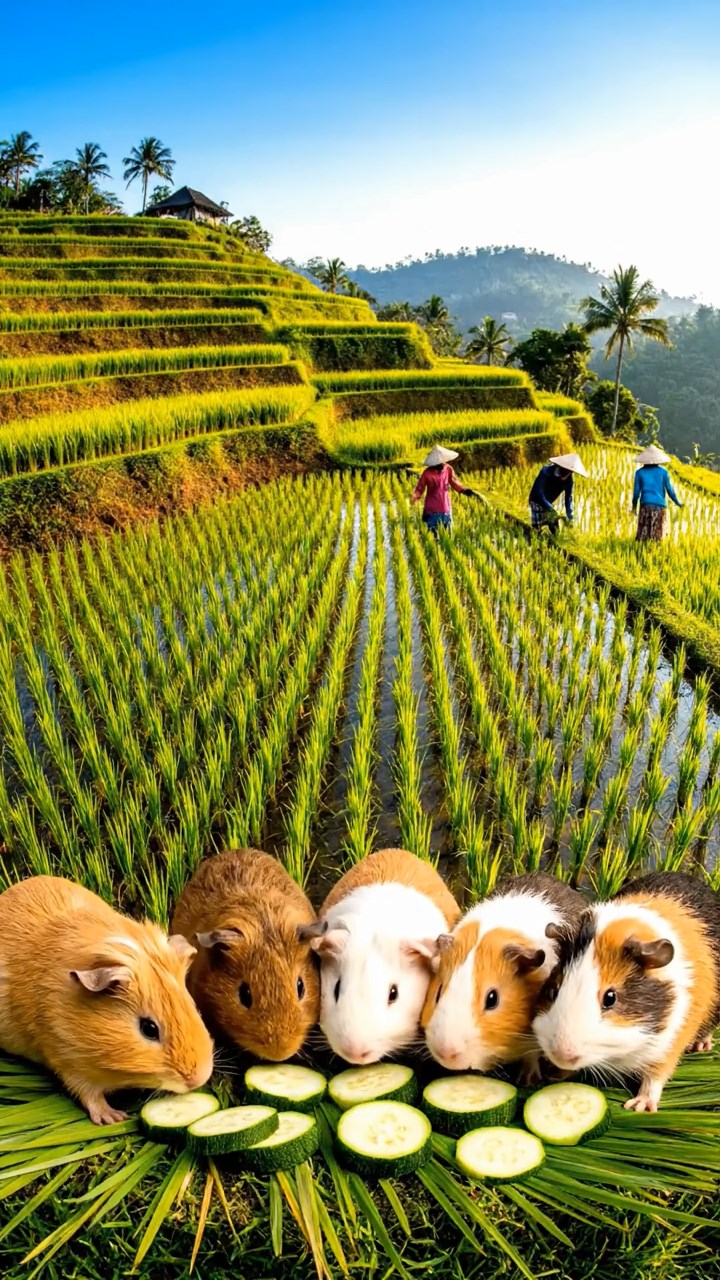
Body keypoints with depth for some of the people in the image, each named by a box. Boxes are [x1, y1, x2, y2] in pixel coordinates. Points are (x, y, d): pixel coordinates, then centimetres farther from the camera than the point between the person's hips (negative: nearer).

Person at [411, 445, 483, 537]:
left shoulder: (448, 469, -3)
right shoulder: (427, 473, -13)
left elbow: (456, 485, 8)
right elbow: (419, 489, -4)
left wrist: (473, 493, 2)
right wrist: (414, 497, -27)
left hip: (447, 511, 4)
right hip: (432, 512, -4)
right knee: (433, 538, 1)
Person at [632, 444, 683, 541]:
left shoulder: (640, 472, 4)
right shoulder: (662, 471, 5)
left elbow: (636, 491, 2)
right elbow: (669, 489, 5)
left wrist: (634, 506, 17)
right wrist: (678, 503, 18)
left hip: (645, 505, 0)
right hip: (660, 505, 0)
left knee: (643, 535, -1)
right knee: (657, 535, 2)